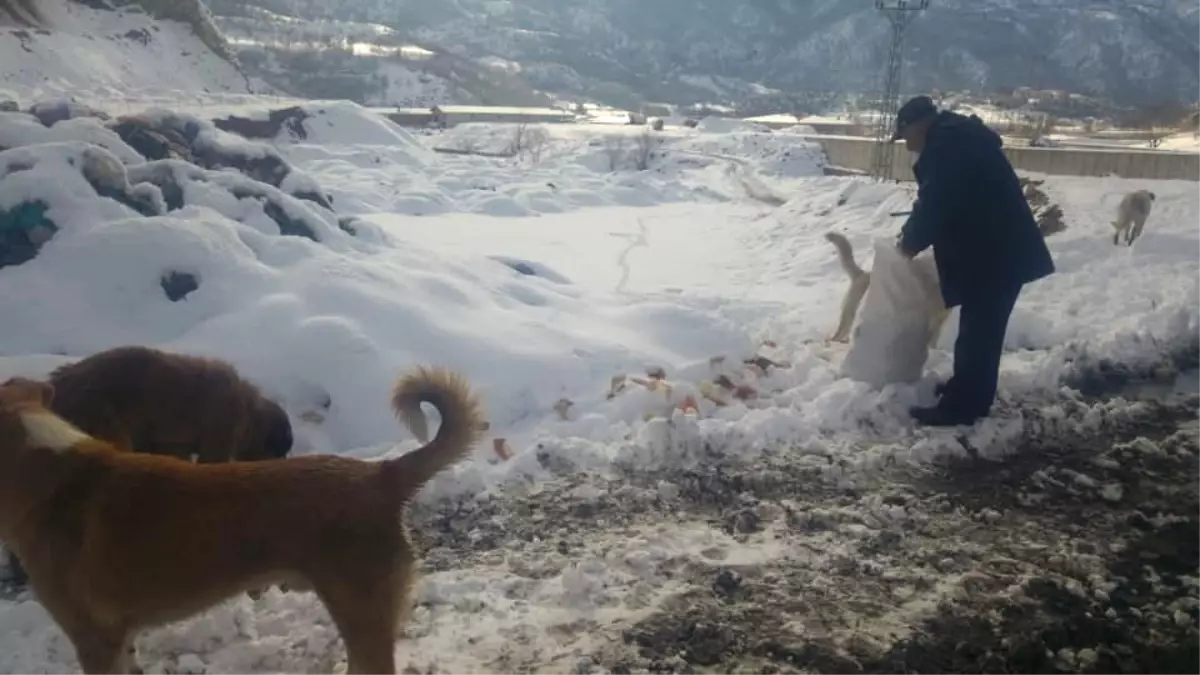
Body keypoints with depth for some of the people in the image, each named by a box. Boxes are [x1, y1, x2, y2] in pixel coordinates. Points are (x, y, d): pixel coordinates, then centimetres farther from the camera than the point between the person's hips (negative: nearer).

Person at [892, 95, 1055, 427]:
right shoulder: (958, 139, 17)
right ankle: (967, 389, 31)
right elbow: (944, 201, 21)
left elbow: (935, 203, -21)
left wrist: (911, 240, -5)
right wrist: (914, 231, 12)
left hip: (993, 254, -10)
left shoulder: (946, 144, -17)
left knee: (978, 329, -5)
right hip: (1002, 248, 10)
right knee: (980, 327, 19)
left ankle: (962, 405, 1)